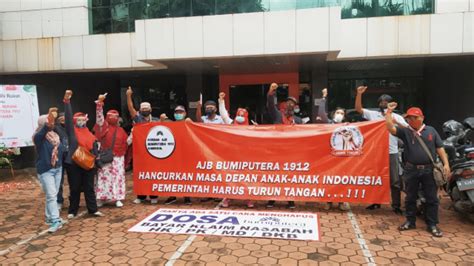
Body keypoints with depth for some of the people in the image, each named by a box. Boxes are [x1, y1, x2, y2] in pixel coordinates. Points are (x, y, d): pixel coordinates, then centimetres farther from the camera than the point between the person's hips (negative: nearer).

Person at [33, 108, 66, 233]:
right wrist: (47, 124, -55)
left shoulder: (56, 135, 7)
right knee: (51, 195, -10)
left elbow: (62, 149, 15)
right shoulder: (39, 136, -12)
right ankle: (56, 221, -9)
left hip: (58, 168, 6)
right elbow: (41, 133, -37)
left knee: (53, 195, 14)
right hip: (45, 170, -6)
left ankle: (50, 217, 27)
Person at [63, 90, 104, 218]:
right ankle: (72, 211, 18)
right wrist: (67, 102, -20)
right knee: (74, 188, 6)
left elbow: (95, 147, 13)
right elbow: (68, 117, -10)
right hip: (74, 164, -3)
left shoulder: (90, 134, 11)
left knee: (89, 188, 9)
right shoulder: (72, 131, 1)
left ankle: (93, 209, 14)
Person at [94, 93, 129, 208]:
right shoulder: (104, 126, 3)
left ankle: (118, 199, 10)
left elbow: (125, 143, 17)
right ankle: (101, 199, 9)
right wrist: (99, 103, -17)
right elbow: (99, 116, -10)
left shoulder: (121, 130, 12)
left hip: (118, 158, 2)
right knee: (104, 177, 1)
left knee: (118, 177, 3)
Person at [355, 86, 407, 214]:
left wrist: (395, 121, -21)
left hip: (391, 152, -1)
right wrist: (359, 94, -14)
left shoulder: (397, 117, 4)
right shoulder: (373, 114, 5)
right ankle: (376, 202, 26)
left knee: (395, 180, 3)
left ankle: (396, 206, 13)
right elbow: (358, 108, -2)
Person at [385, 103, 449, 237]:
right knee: (410, 198, 11)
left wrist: (446, 164, -3)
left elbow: (439, 148, 5)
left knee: (432, 198, 6)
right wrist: (389, 112, -18)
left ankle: (432, 224, 17)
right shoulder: (405, 131, 0)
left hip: (429, 170, 0)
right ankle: (410, 221, 24)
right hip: (411, 170, 0)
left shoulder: (431, 130, 5)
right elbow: (390, 128, -16)